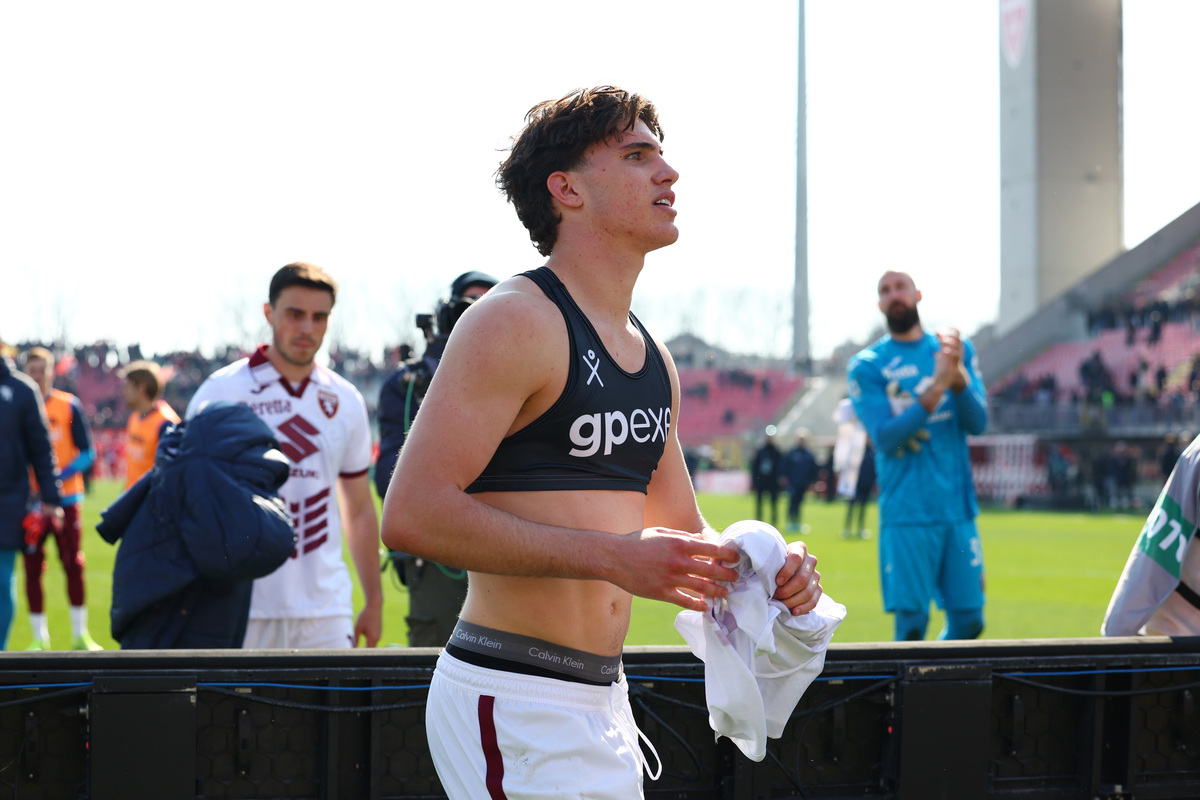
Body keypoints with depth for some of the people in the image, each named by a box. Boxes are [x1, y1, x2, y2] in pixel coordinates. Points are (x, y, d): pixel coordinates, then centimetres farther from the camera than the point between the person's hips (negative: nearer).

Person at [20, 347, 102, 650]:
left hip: (65, 497, -1)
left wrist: (61, 475, -14)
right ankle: (39, 637, 9)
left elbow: (87, 453, 2)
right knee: (33, 570, 0)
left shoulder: (69, 406, 3)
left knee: (74, 567, -1)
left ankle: (80, 634, 8)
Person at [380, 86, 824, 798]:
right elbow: (412, 513, -21)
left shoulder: (653, 357, 15)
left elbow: (681, 536, 25)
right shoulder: (516, 321, -11)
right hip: (513, 705, -9)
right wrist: (612, 556, -23)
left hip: (604, 702, 9)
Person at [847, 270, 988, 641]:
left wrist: (959, 376, -19)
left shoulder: (957, 349, 10)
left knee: (968, 619, 4)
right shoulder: (867, 366, 1)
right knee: (911, 622, -7)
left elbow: (978, 422, 0)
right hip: (907, 514, -3)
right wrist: (936, 389, -21)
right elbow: (885, 437, -11)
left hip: (958, 509, 3)